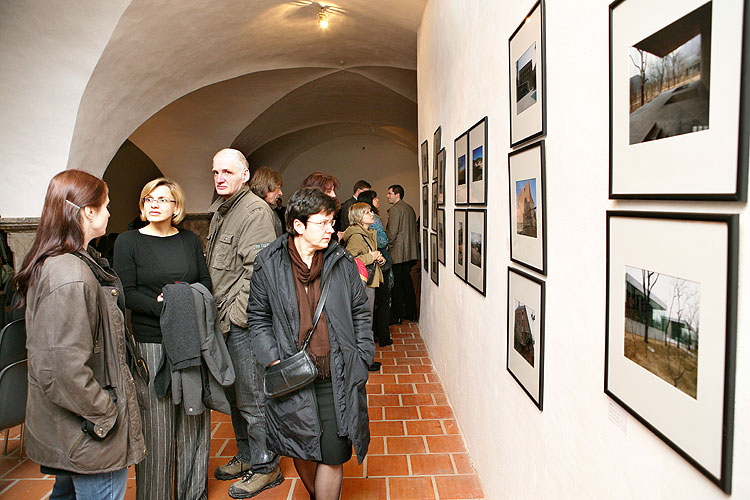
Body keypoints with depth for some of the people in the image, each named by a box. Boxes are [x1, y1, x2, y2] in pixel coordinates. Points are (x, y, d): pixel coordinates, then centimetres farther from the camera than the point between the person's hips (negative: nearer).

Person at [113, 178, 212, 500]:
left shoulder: (190, 240, 11)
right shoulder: (128, 241, 1)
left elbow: (206, 281, 10)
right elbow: (127, 293, -6)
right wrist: (163, 308, -18)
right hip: (151, 343, -3)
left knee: (194, 418, 10)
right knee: (156, 422, 2)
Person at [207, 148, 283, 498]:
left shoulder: (256, 211, -13)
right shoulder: (219, 211, 16)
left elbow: (257, 272, -20)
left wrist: (233, 316, -18)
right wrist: (213, 311, 16)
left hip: (243, 320, -9)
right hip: (223, 321, 9)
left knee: (251, 397, 2)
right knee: (234, 394, 19)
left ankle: (265, 467, 19)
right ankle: (246, 456, 36)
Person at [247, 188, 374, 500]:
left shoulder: (342, 262, 0)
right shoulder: (268, 264, -3)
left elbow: (360, 313, 8)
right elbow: (258, 318, 4)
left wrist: (362, 359, 2)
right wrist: (273, 360, -6)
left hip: (336, 377, 0)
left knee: (332, 456, 2)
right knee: (301, 451, 18)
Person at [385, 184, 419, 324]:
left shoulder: (394, 209, -12)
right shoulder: (409, 208, 14)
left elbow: (392, 232, -16)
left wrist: (388, 246, -3)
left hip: (398, 253, -8)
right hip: (410, 252, 8)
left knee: (396, 284, -2)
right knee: (407, 281, 14)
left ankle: (396, 316, 4)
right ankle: (411, 313, 20)